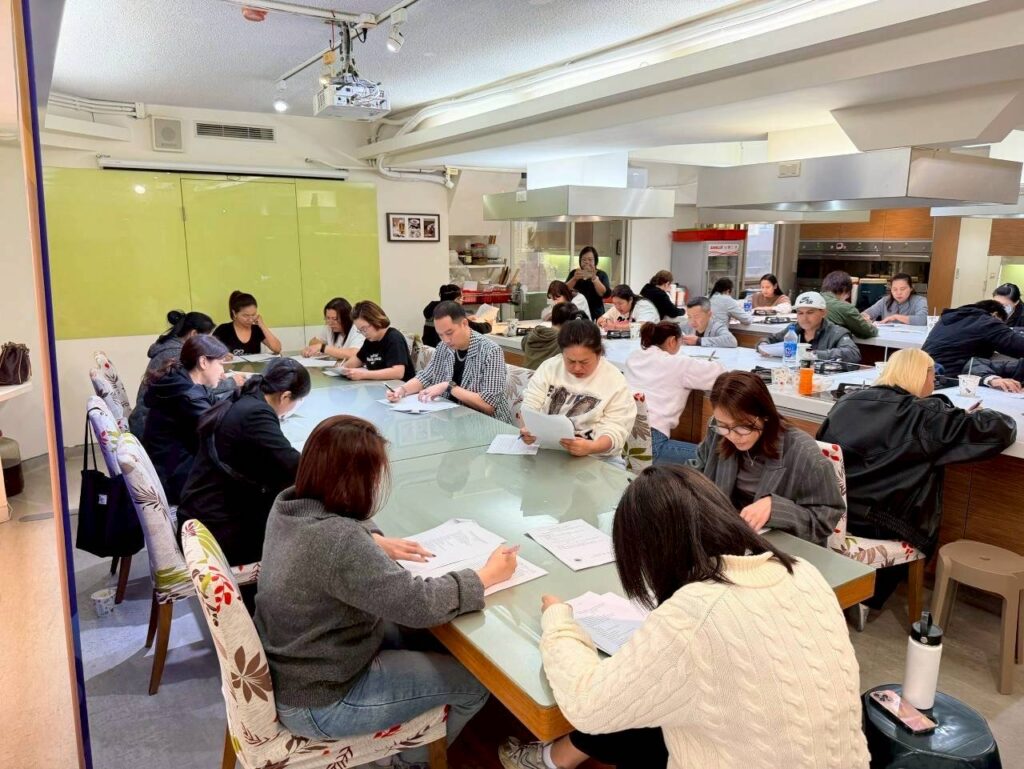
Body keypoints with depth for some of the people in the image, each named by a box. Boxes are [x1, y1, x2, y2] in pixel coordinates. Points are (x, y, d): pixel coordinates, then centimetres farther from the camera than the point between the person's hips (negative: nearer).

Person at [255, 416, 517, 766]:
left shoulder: (288, 504, -8)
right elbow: (420, 605, -32)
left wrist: (376, 542, -1)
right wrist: (488, 575, -17)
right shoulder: (338, 542, -36)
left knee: (425, 639, 20)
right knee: (474, 681, 3)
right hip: (318, 702, -8)